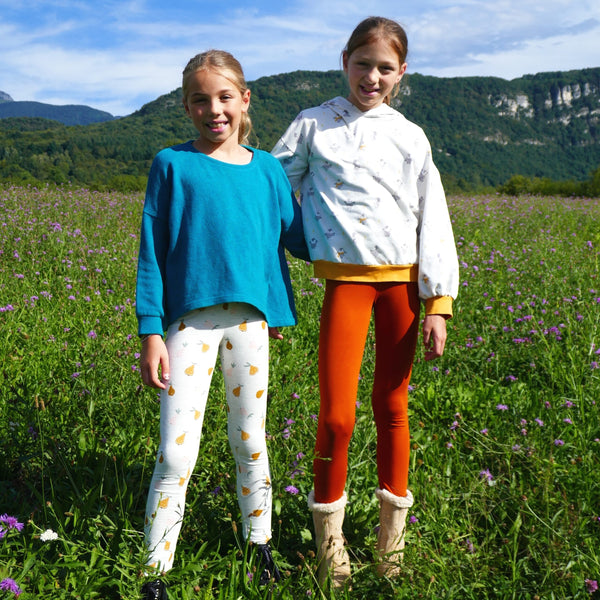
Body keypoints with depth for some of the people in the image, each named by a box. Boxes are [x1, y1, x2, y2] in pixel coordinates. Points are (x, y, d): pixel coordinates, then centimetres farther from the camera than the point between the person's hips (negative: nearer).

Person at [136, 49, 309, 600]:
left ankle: (261, 544, 33)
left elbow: (299, 238, 17)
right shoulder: (172, 164, 2)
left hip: (250, 319, 3)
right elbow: (152, 253, 1)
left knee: (250, 440, 14)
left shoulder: (267, 168, 10)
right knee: (177, 453, -4)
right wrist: (150, 333, -4)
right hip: (190, 320, -2)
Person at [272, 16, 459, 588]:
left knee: (391, 405, 8)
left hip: (403, 280, 2)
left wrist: (438, 304, 0)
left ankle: (392, 529, 25)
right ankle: (328, 533, 15)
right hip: (346, 280, -1)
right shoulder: (312, 125, 8)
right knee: (336, 416, -7)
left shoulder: (410, 136, 10)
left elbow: (433, 221, 7)